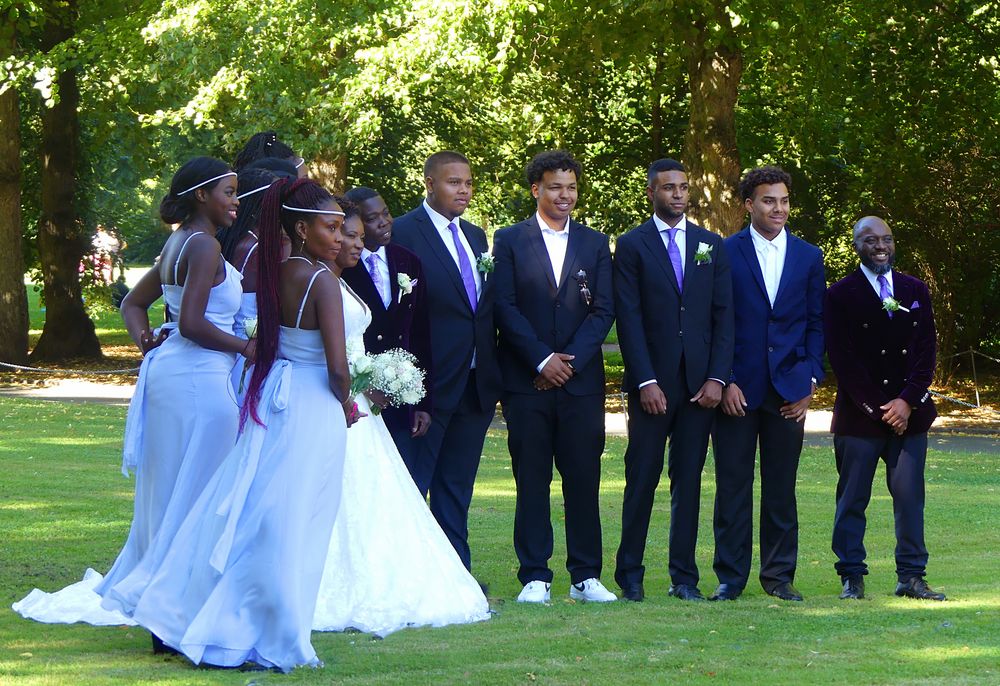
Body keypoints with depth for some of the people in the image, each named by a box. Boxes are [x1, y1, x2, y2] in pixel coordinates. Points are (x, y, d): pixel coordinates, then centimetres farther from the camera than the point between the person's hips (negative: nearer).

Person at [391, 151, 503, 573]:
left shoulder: (476, 237, 16)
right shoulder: (404, 233, -8)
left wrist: (493, 373, 11)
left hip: (476, 385, 7)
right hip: (431, 383, -7)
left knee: (457, 488, 12)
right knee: (412, 485, -2)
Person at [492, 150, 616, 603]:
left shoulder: (595, 243, 12)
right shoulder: (510, 241, 5)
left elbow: (603, 310, 4)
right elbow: (505, 308, -2)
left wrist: (570, 361, -8)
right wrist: (543, 360, -11)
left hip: (581, 380, 2)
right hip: (526, 381, -2)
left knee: (584, 480, 1)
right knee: (531, 481, 0)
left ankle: (586, 576, 7)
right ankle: (534, 577, 3)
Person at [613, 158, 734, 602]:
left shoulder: (711, 246, 12)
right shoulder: (632, 245, 2)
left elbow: (723, 316, 8)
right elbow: (629, 318, -4)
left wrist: (717, 378, -3)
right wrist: (646, 381, -12)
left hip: (700, 382, 3)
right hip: (653, 382, -3)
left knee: (689, 481, 4)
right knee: (642, 479, 0)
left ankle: (684, 576, 8)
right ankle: (630, 574, 8)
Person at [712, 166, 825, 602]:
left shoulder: (808, 257, 10)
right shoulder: (725, 253, 1)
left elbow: (816, 324, 11)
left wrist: (809, 380, 0)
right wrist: (724, 381, -8)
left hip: (788, 390, 2)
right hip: (737, 389, -2)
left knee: (781, 488, 6)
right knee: (733, 486, 0)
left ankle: (779, 575, 14)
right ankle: (730, 577, 6)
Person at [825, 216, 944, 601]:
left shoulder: (915, 291, 12)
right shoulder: (841, 295, 1)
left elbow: (926, 352, 7)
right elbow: (842, 358, -5)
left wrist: (907, 401, -7)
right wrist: (876, 409, -10)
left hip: (908, 413, 3)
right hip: (859, 415, -3)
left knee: (910, 497, 1)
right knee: (852, 499, 0)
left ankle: (911, 576, 6)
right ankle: (852, 578, 7)